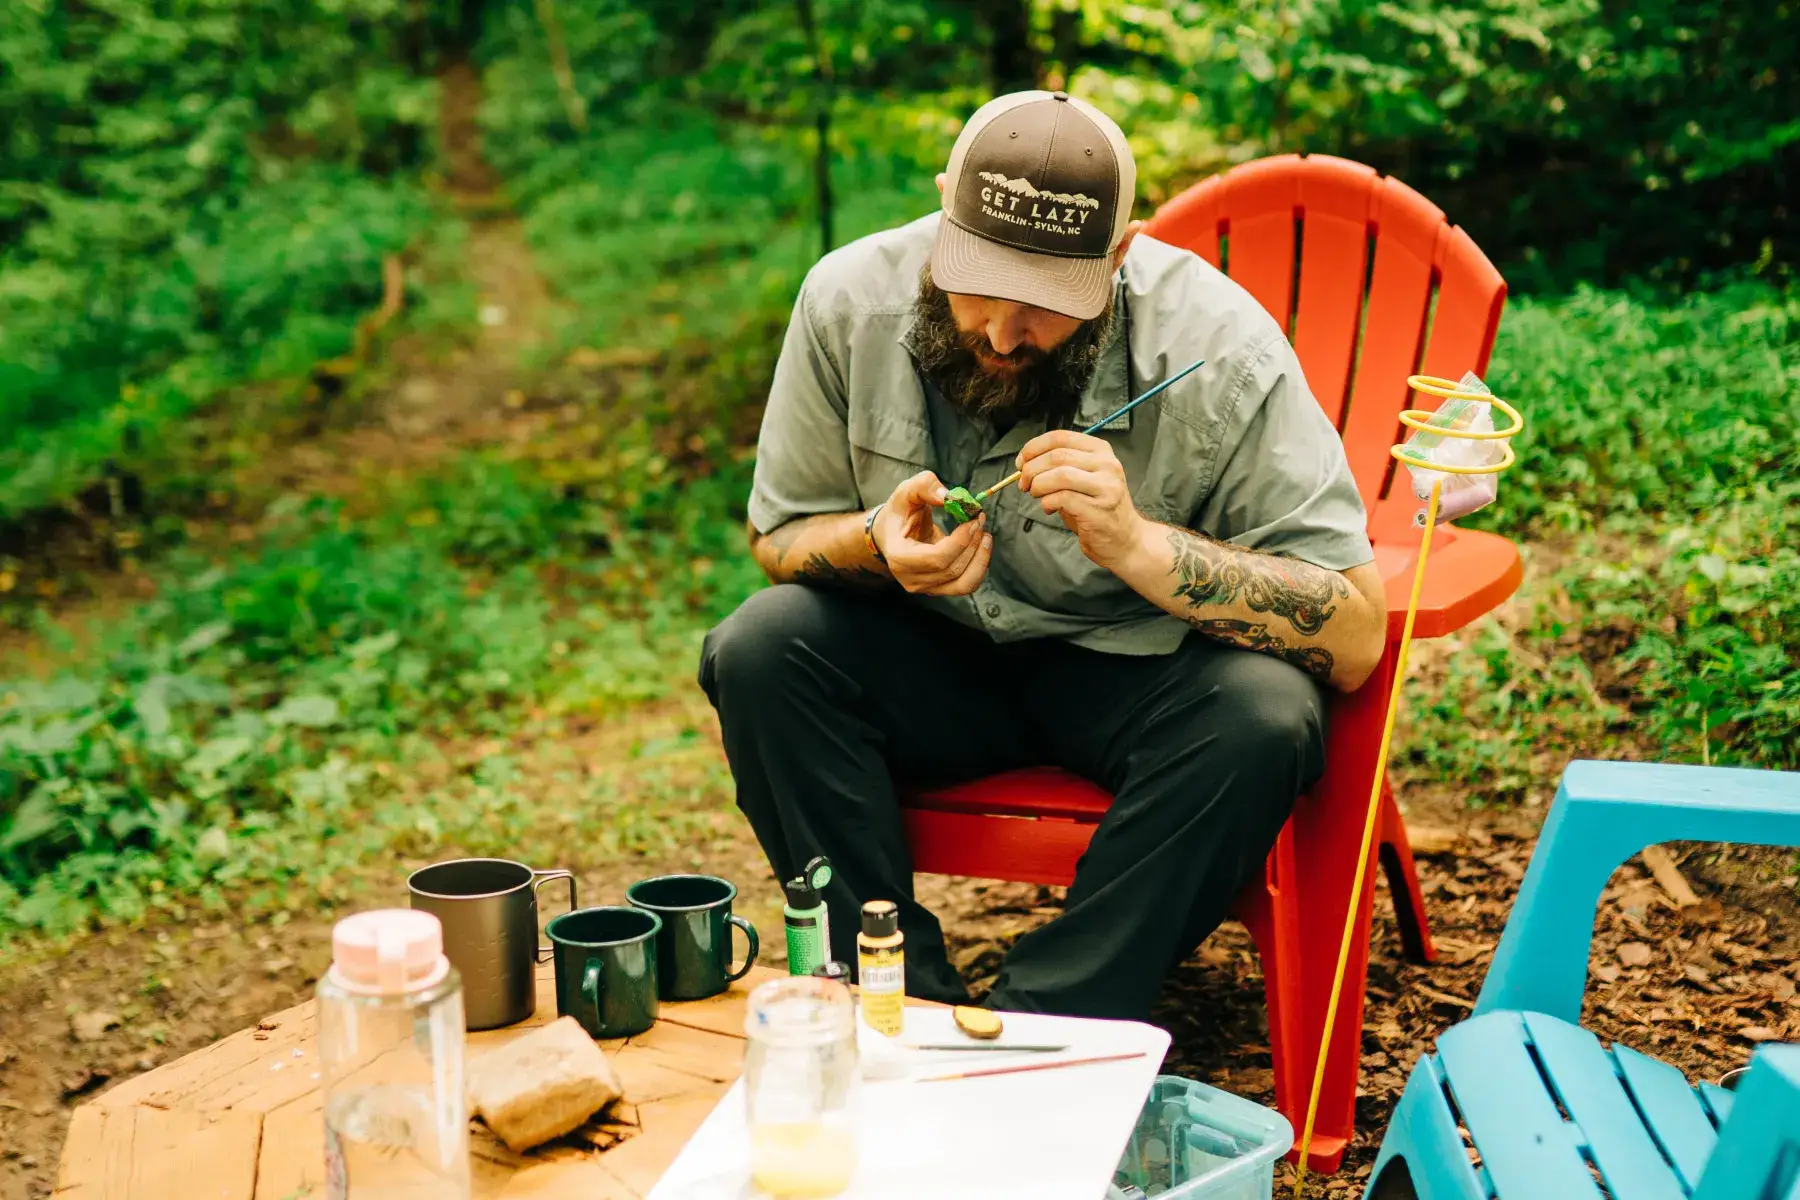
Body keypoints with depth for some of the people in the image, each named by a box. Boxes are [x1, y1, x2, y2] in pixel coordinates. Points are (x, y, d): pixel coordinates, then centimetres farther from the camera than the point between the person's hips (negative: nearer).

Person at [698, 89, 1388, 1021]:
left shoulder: (1219, 353, -23)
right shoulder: (850, 300, -15)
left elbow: (1353, 638, -24)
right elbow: (778, 538, -1)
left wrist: (1137, 541, -36)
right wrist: (880, 542, -25)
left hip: (1142, 672, -2)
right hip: (937, 660, 2)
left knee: (1263, 716, -32)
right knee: (760, 649, -24)